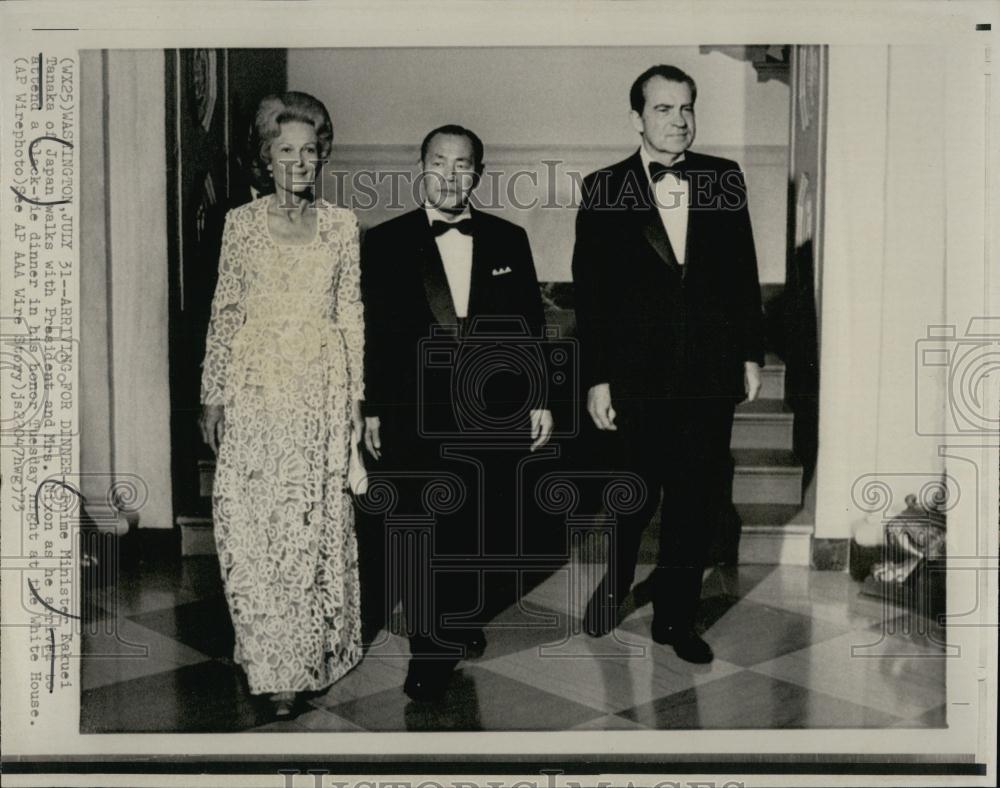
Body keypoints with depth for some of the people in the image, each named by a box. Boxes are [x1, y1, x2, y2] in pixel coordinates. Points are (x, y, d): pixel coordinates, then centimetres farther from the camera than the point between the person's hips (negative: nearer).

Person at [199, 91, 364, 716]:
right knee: (250, 524, -3)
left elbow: (352, 314, 6)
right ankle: (276, 665, 8)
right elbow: (225, 313, 5)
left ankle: (313, 653, 23)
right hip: (255, 389, 0)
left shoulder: (342, 224, 5)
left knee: (317, 521, 6)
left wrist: (355, 394, 3)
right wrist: (213, 395, 2)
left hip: (321, 389, 1)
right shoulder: (242, 222, 3)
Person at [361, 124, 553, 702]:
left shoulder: (509, 240, 7)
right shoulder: (386, 243, 2)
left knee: (479, 532, 13)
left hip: (493, 416, 2)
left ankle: (460, 618, 38)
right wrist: (371, 410, 0)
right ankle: (430, 653, 17)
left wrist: (540, 400, 5)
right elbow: (372, 332, 2)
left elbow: (530, 326, 9)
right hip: (415, 420, -2)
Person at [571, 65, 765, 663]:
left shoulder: (726, 180, 6)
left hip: (711, 376, 2)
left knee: (696, 504, 10)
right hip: (636, 379, -2)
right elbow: (590, 292, -3)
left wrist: (751, 354, 7)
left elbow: (744, 273, 9)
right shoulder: (603, 190, -1)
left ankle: (676, 618, 27)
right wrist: (596, 379, -6)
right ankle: (613, 588, 40)